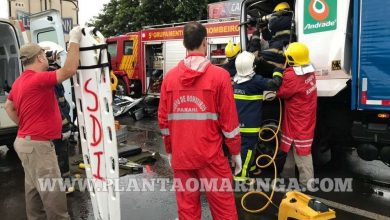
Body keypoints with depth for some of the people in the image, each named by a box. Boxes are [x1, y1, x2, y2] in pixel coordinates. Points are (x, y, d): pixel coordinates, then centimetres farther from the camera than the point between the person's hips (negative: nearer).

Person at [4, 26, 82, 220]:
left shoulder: (20, 81, 12)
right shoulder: (38, 79, -20)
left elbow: (9, 106, 23)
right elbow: (69, 70, -27)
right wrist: (74, 41, -18)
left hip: (28, 141, 11)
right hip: (37, 144, -10)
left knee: (34, 188, 19)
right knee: (52, 192, -4)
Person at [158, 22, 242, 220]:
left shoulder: (170, 76, 0)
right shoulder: (219, 75, -9)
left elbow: (163, 120, 5)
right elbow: (229, 119, -8)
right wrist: (235, 152, 4)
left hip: (180, 155, 4)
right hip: (211, 155, -3)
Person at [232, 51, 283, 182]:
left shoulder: (236, 80, 5)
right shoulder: (256, 80, -17)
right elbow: (274, 84, -23)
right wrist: (279, 70, -7)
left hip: (239, 122, 8)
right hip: (249, 123, -8)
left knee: (246, 145, 22)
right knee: (247, 147, -1)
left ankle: (249, 167, 38)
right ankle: (241, 175, 3)